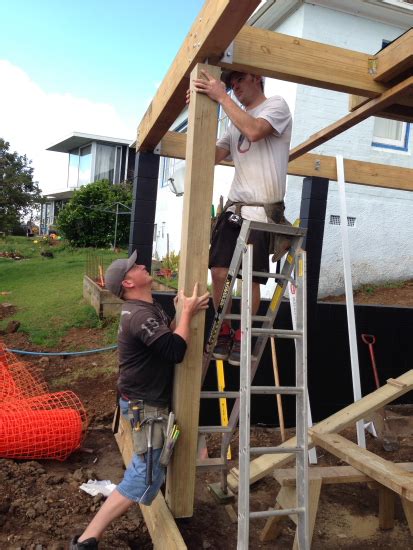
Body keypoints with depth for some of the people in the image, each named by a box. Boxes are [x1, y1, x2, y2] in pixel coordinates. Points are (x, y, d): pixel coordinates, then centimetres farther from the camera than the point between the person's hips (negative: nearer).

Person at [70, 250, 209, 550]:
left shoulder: (151, 307, 7)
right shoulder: (139, 315, -27)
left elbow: (169, 334, 12)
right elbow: (175, 350, -33)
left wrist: (182, 311, -3)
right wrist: (187, 313, -22)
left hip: (152, 399, 10)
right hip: (145, 404, -10)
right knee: (148, 474, -8)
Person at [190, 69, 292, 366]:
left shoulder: (277, 105, 3)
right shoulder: (236, 121, 23)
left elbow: (254, 131, -19)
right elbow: (213, 156, 12)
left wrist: (222, 97, -13)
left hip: (263, 210, -6)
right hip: (234, 206, 6)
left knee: (251, 277, -2)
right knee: (218, 271, -2)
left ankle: (242, 338, 13)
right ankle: (223, 333, 13)